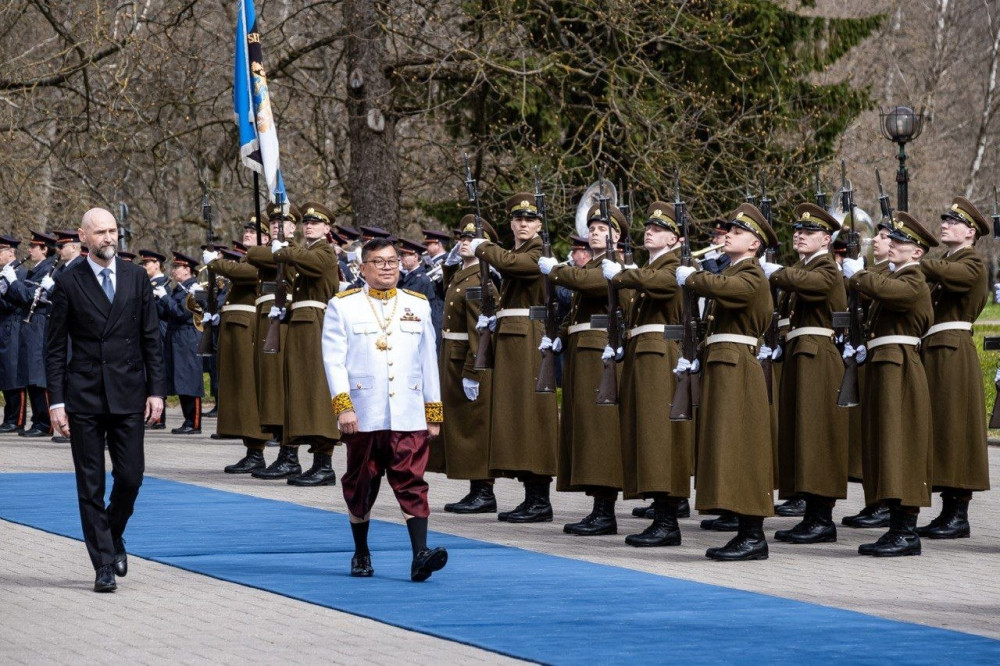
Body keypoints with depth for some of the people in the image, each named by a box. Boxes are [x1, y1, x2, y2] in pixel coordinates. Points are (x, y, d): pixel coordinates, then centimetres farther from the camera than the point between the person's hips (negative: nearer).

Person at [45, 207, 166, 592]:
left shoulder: (136, 278, 7)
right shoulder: (68, 283, 0)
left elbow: (151, 339, 8)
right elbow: (56, 347, 1)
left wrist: (156, 390, 1)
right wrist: (57, 401, -5)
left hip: (128, 395, 2)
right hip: (83, 398, -2)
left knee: (130, 477, -1)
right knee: (91, 485, 0)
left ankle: (114, 537, 27)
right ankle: (103, 564, 5)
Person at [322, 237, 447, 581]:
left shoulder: (418, 305, 11)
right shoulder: (343, 306, 3)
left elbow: (428, 361, 13)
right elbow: (333, 360, -3)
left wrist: (434, 412, 11)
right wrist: (343, 406, -14)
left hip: (408, 417, 1)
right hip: (363, 416, -1)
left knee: (412, 482, -9)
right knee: (361, 485, 9)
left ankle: (420, 555, -18)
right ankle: (361, 555, 24)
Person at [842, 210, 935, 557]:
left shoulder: (914, 282, -10)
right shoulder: (895, 278, 20)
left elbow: (885, 290, -31)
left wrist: (858, 274, -12)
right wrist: (866, 350, 11)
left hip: (901, 372, -10)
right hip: (882, 370, 10)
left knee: (900, 449, -10)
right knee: (886, 451, 9)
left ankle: (907, 533, -9)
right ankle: (897, 530, 11)